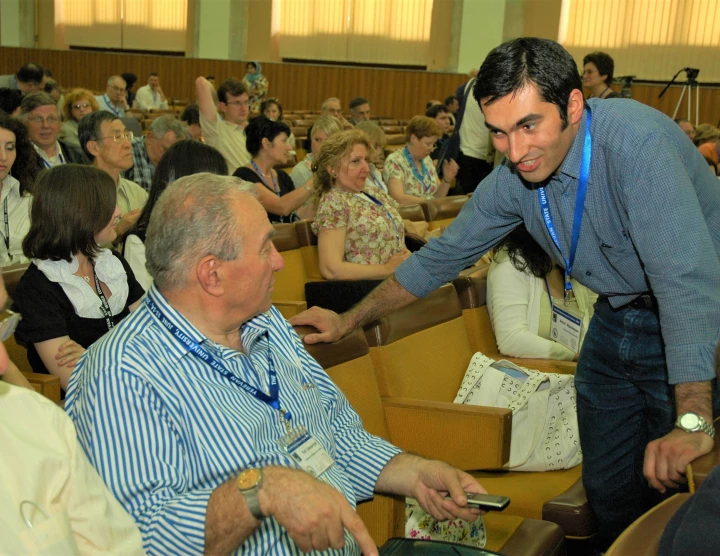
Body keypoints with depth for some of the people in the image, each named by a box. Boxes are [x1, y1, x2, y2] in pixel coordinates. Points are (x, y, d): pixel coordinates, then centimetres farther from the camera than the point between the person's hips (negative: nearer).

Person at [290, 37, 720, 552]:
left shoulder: (634, 141, -30)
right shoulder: (512, 178, -8)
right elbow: (442, 256, 5)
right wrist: (348, 321, 7)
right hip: (617, 316, 6)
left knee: (671, 488, -2)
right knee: (608, 492, 12)